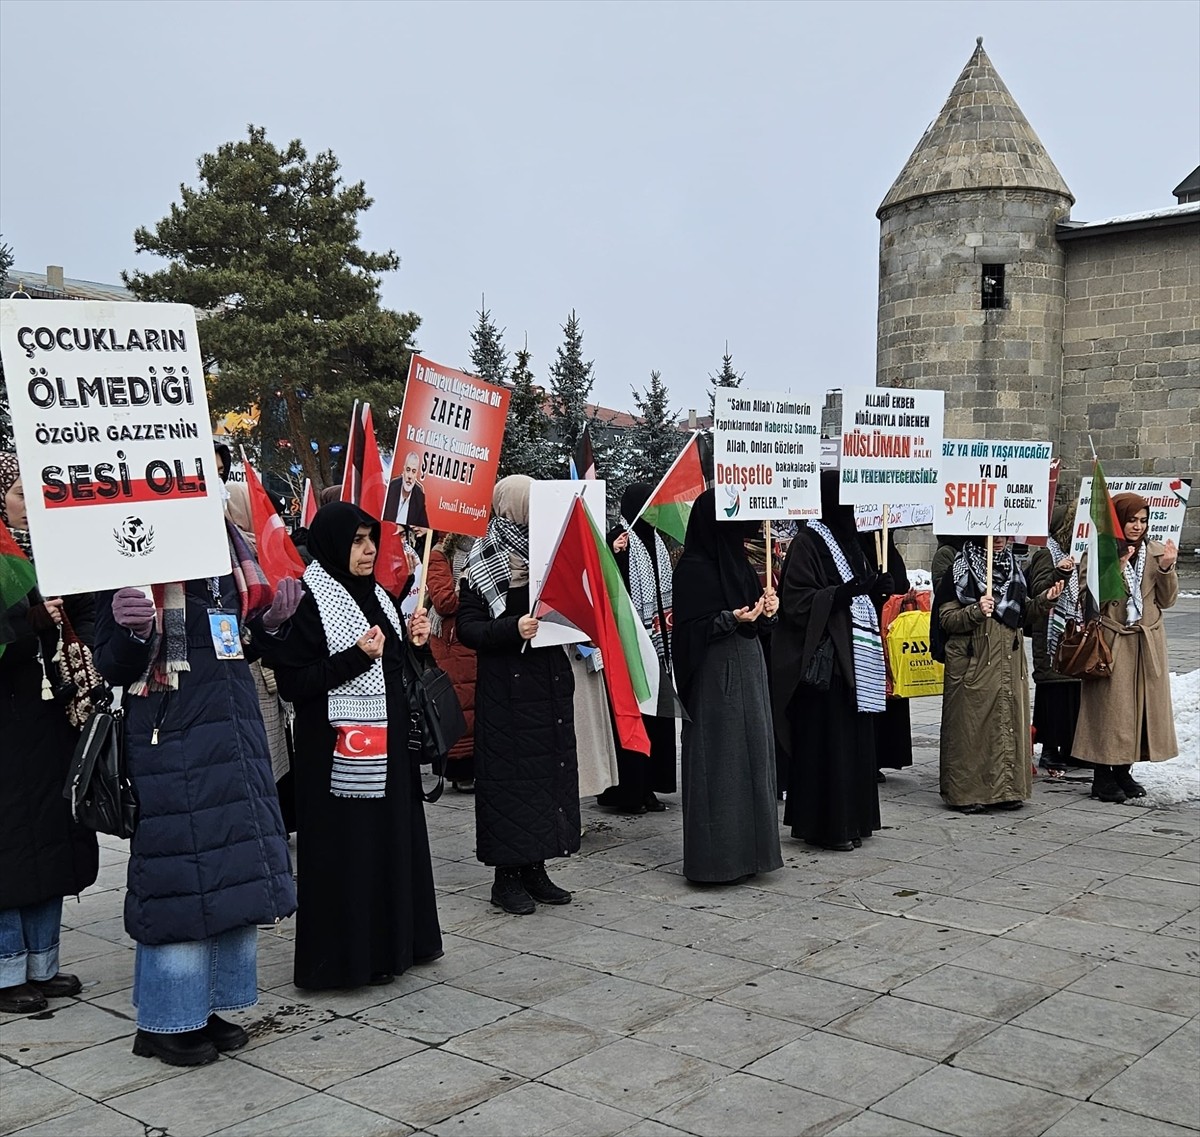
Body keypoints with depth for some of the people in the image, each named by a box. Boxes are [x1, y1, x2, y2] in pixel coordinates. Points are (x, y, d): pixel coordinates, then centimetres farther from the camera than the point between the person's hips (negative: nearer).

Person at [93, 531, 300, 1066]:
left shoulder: (226, 544, 8)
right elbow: (111, 668, -11)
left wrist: (272, 618, -1)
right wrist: (135, 632, -30)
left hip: (235, 729, 7)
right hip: (171, 738, -7)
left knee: (232, 870, 11)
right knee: (183, 873, -1)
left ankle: (204, 1006, 26)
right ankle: (164, 1023, 15)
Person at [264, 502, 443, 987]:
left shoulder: (378, 597, 12)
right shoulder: (308, 603, -11)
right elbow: (291, 683, -16)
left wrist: (415, 644, 0)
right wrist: (355, 658, -22)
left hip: (390, 748, 8)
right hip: (338, 754, -8)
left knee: (394, 842, 13)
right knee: (344, 851, -2)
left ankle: (392, 943, 26)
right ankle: (343, 957, 10)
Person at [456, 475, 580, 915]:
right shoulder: (482, 566, -5)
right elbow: (467, 627, -11)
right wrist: (513, 629, -24)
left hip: (551, 680, 6)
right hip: (507, 687, -6)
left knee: (552, 769, 9)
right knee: (510, 774, -3)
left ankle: (534, 869, 20)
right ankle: (507, 876, 8)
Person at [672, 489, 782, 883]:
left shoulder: (734, 558, 13)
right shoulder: (694, 567, -12)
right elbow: (690, 629, -15)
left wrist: (766, 609, -1)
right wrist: (731, 619, -27)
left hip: (748, 669, 9)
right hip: (715, 676, -9)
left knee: (750, 756, 11)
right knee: (719, 762, -4)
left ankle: (745, 849, 21)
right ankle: (716, 858, 4)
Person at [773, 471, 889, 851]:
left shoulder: (848, 539, 16)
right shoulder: (808, 542, -9)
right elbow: (797, 602, -15)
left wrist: (877, 588, 4)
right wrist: (844, 591, -24)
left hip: (855, 659, 8)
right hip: (825, 660, -8)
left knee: (855, 740, 10)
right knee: (826, 742, -5)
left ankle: (851, 818, 19)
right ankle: (823, 824, 3)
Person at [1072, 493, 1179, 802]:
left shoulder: (1155, 552, 9)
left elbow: (1167, 600, 6)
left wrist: (1167, 569, -10)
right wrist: (1116, 567, -22)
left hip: (1147, 641, 5)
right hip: (1111, 642, -5)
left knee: (1141, 705, 8)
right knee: (1109, 706, -3)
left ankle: (1123, 773, 20)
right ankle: (1103, 777, 6)